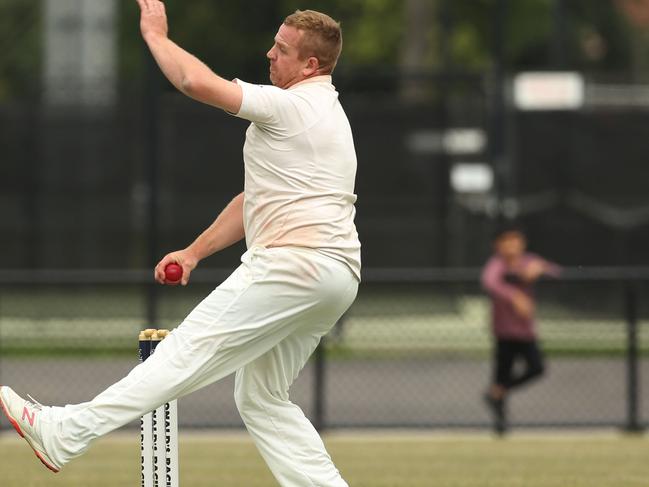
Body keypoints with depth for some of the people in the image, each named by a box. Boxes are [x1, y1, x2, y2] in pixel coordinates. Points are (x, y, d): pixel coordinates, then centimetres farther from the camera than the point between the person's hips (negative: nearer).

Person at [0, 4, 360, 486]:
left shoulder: (291, 107, -10)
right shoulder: (326, 114, 23)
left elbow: (197, 82, -17)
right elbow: (257, 201, 26)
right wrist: (194, 252, 21)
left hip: (296, 264, -10)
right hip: (335, 280, 10)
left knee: (189, 351, -12)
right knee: (261, 398, 14)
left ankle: (65, 433, -14)